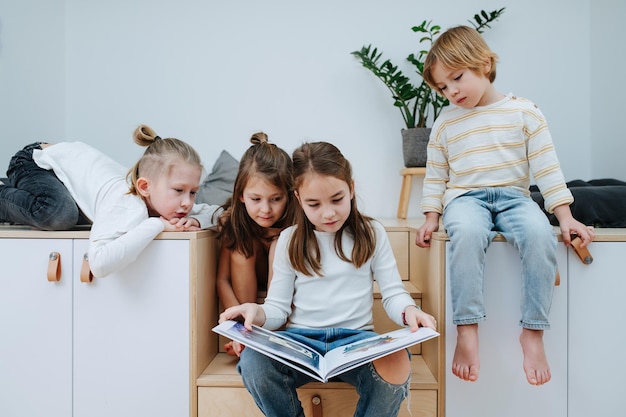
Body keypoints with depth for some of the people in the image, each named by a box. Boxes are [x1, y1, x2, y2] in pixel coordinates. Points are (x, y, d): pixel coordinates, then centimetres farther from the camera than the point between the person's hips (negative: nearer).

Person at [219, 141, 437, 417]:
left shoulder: (371, 233, 7)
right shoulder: (289, 240, 8)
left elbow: (393, 294, 7)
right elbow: (279, 308, 6)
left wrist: (409, 311, -17)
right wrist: (257, 312, -18)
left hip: (355, 339, 0)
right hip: (299, 340, 1)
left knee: (397, 364, -33)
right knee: (253, 362, -31)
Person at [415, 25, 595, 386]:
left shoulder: (524, 112, 5)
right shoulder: (445, 124, 11)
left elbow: (546, 166, 3)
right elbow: (435, 175, 15)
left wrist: (565, 216, -1)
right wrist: (432, 217, 4)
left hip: (513, 196, 0)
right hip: (465, 198, 0)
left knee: (540, 234, -33)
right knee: (467, 233, -37)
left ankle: (533, 332, -21)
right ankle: (467, 329, -29)